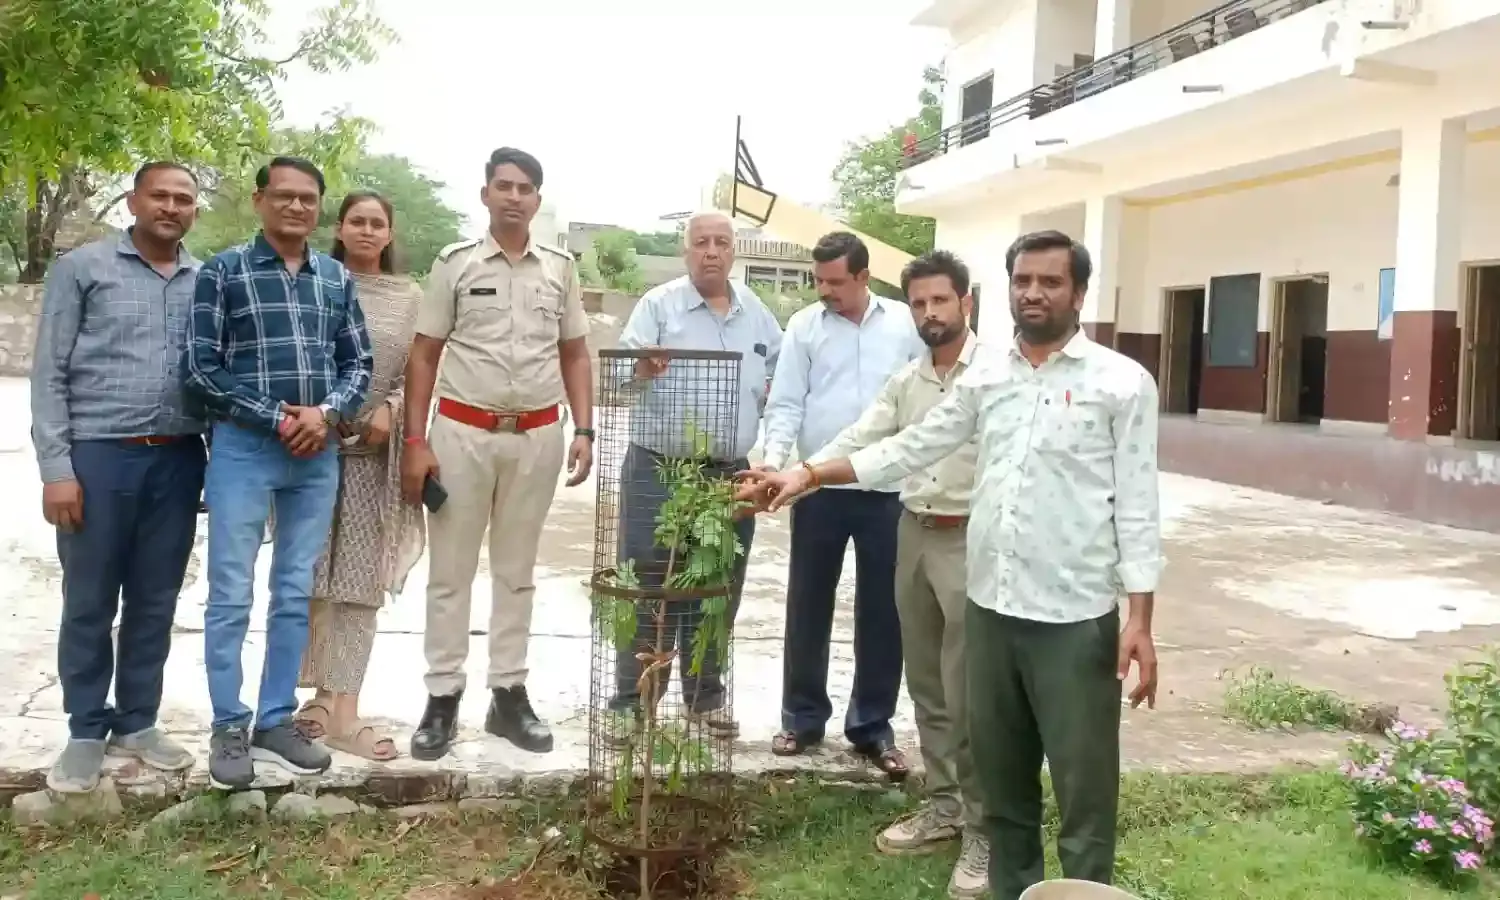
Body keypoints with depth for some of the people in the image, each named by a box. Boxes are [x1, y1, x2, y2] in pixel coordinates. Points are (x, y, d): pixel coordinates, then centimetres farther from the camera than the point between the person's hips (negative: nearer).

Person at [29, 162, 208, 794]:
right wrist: (55, 467, -9)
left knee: (155, 602, 11)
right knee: (89, 604, 6)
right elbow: (49, 373, -3)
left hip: (177, 460, 3)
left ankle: (136, 722, 26)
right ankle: (86, 731, 21)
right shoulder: (82, 268, 0)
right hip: (99, 455, -3)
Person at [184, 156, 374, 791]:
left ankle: (277, 721, 22)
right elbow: (202, 369, -7)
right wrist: (277, 418, -13)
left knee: (295, 595, 10)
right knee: (231, 595, 1)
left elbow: (359, 362, 10)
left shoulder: (336, 278, 9)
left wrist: (326, 412, -10)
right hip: (243, 449, -3)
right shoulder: (223, 272, -1)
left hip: (318, 454, 4)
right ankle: (229, 728, 14)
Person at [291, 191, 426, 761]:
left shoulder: (408, 296, 8)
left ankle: (343, 712, 4)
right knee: (311, 575, 4)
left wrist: (389, 411, -11)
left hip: (376, 450, 1)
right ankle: (321, 692, 19)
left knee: (361, 579, 1)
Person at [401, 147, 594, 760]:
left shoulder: (560, 268, 7)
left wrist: (583, 431, 0)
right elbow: (424, 355, -1)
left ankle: (509, 694, 21)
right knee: (450, 571, 4)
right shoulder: (455, 263, -1)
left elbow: (575, 355, 11)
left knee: (517, 571, 11)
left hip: (536, 436, 2)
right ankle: (443, 697, 13)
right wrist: (415, 441, -8)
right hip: (462, 432, -2)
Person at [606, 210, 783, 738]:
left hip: (729, 477, 4)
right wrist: (644, 365, -35)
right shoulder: (659, 304, -2)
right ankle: (632, 701, 7)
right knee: (648, 591, -1)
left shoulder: (756, 312, 11)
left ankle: (706, 697, 25)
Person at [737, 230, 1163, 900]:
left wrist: (1140, 620, -11)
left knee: (1083, 788, 3)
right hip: (990, 607, 5)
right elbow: (909, 449, 11)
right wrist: (808, 476, 3)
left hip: (1075, 618, -5)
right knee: (1001, 777, 17)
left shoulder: (1122, 382, -4)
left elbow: (1138, 505, -6)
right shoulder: (983, 376, 9)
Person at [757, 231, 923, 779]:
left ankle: (872, 725, 20)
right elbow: (786, 403, -1)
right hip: (819, 487, 0)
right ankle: (802, 716, 23)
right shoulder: (804, 327, 2)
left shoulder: (906, 325, 2)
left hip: (887, 489, 0)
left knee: (881, 610, 7)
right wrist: (775, 457, -17)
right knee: (808, 606, 9)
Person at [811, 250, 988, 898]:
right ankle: (943, 807, 29)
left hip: (972, 538, -7)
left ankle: (984, 831, 9)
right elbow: (856, 442, 5)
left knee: (967, 695, -4)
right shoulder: (905, 380, 11)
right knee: (926, 686, 15)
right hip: (914, 533, 7)